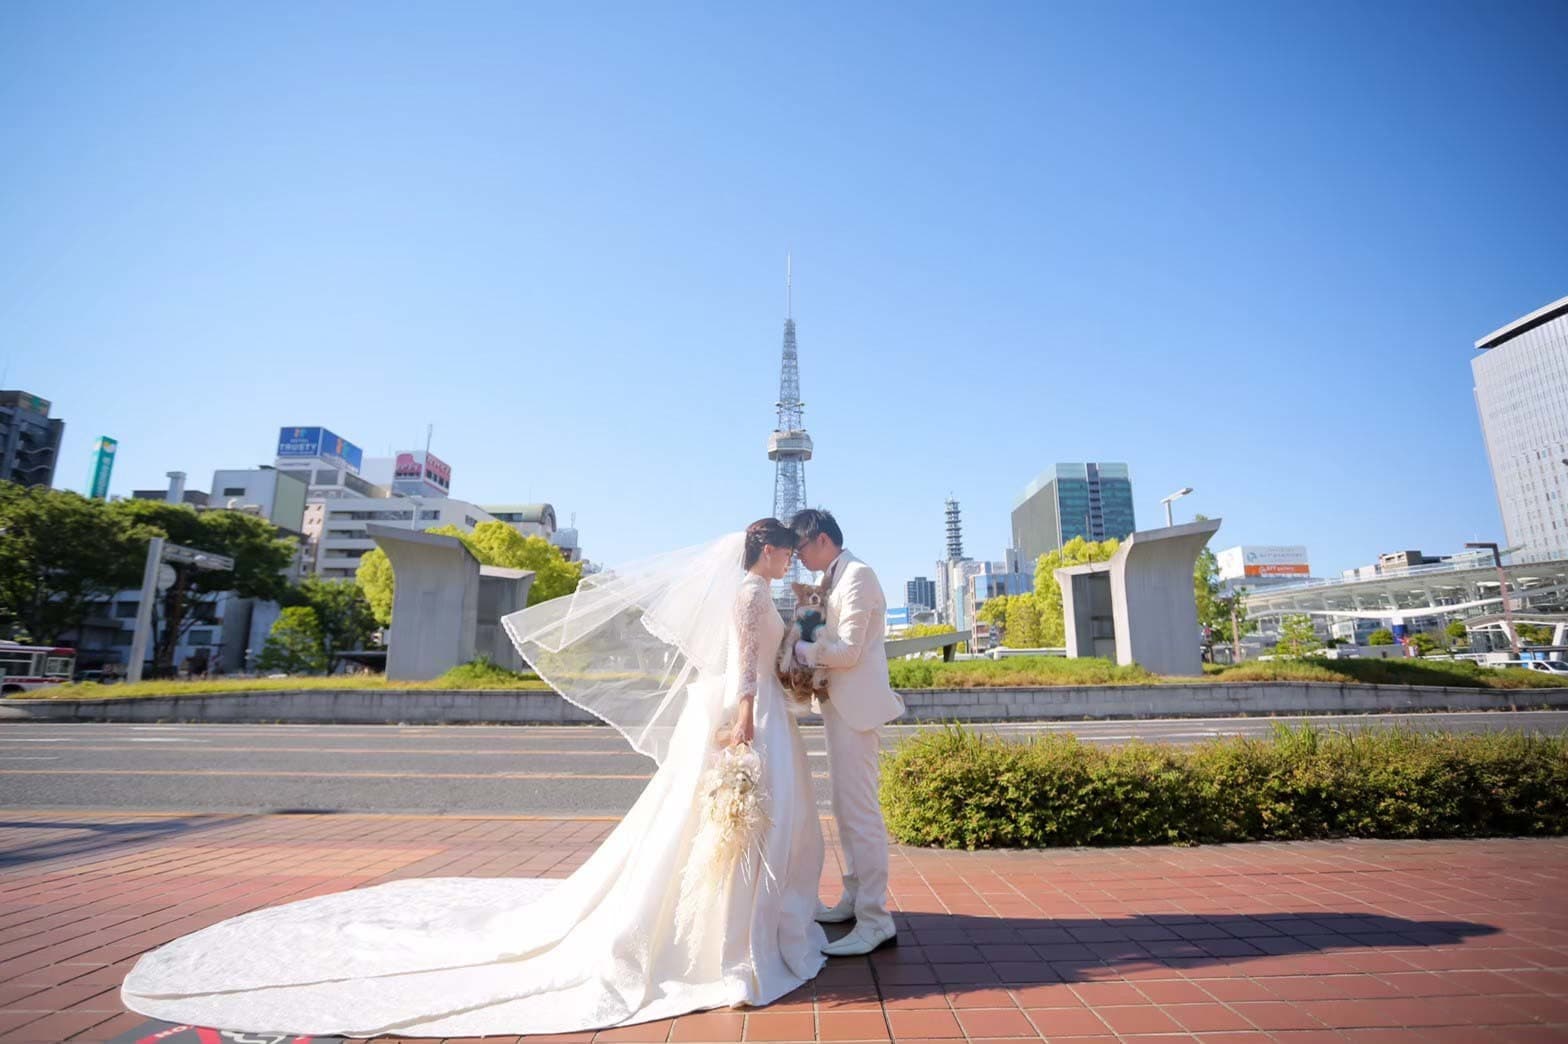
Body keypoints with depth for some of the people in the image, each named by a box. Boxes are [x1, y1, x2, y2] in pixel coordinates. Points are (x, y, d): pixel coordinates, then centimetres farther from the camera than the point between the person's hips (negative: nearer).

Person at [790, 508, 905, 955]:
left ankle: (875, 921, 3)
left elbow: (848, 651, -19)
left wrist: (800, 649, -9)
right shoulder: (835, 579, 16)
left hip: (855, 706, -10)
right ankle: (854, 901, 28)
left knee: (860, 810, -6)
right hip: (841, 705, 10)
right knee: (846, 809, 16)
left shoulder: (857, 574, -13)